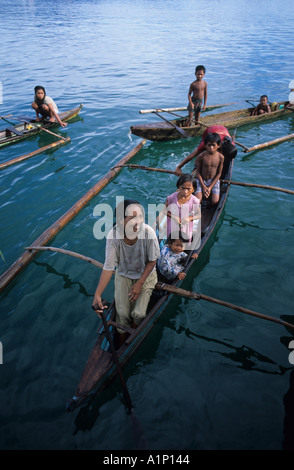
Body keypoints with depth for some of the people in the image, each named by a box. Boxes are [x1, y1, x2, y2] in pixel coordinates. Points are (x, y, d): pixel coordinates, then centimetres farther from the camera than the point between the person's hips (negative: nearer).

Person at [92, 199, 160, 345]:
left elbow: (152, 261, -14)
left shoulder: (148, 232, -31)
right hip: (124, 275, 1)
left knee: (139, 313, -12)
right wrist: (97, 294, -32)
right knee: (122, 313, -9)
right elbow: (108, 267, -23)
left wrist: (139, 284, -14)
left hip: (145, 274, -1)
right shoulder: (113, 236, -28)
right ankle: (122, 344, 22)